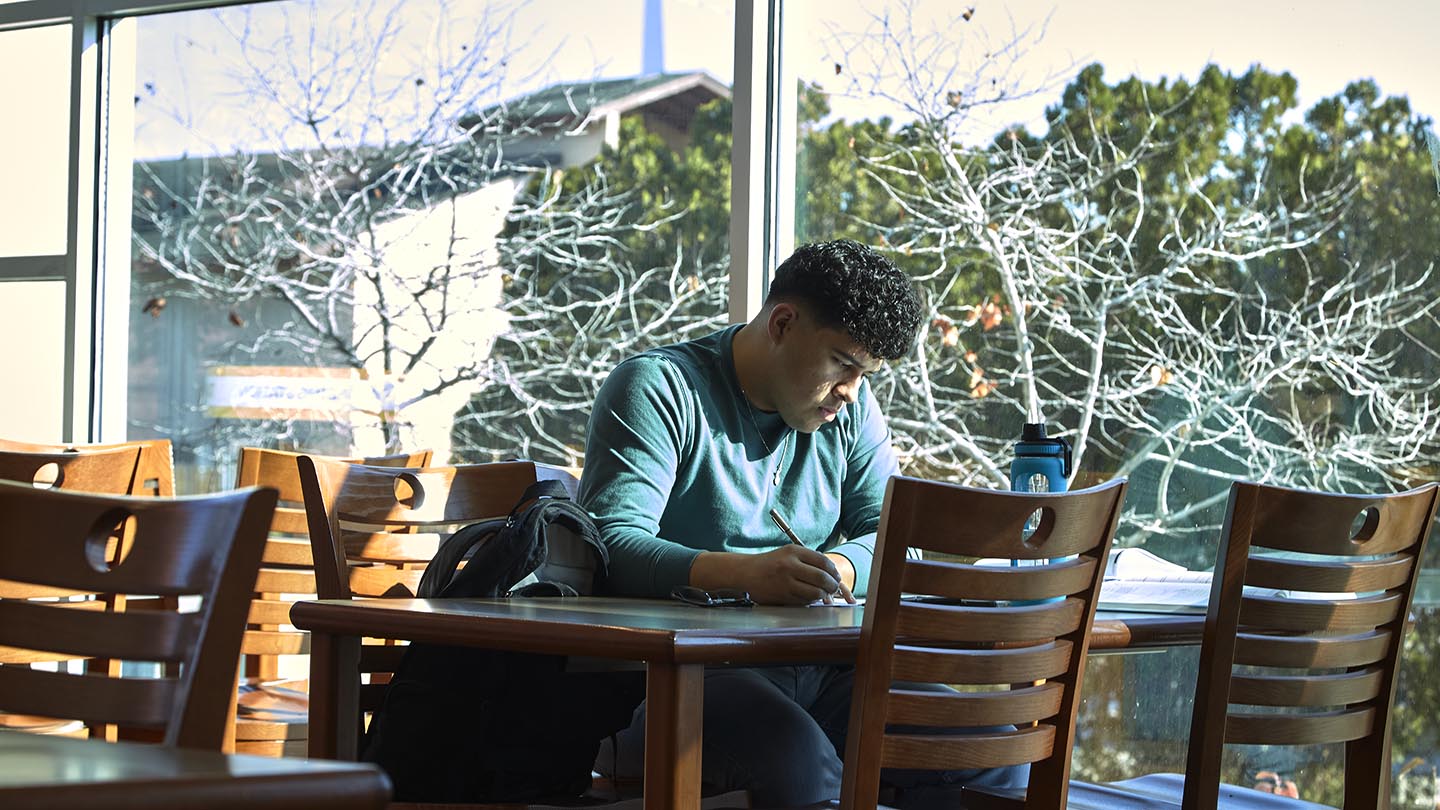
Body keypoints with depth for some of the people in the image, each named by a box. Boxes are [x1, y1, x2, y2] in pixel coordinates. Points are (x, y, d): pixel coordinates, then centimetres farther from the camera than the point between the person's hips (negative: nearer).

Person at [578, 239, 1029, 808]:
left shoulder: (849, 407, 16)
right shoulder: (658, 388, -6)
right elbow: (611, 545, -18)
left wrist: (837, 568, -15)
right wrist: (744, 572, -35)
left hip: (812, 675, 6)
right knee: (796, 752, -37)